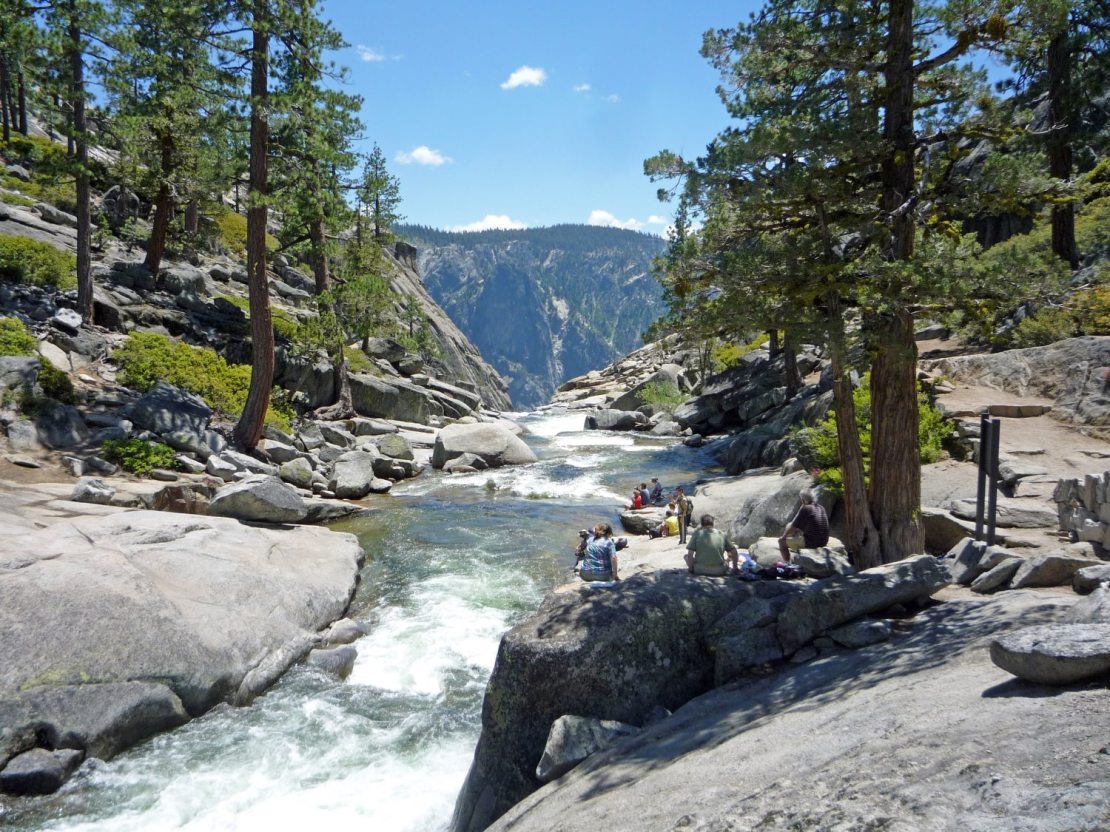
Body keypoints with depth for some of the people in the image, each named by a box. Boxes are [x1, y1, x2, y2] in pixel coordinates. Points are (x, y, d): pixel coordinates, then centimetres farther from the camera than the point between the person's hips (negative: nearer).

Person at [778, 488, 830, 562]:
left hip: (810, 543, -8)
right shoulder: (821, 508, 9)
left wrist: (783, 536, 7)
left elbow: (792, 527, -10)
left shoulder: (805, 509, -14)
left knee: (782, 541, 5)